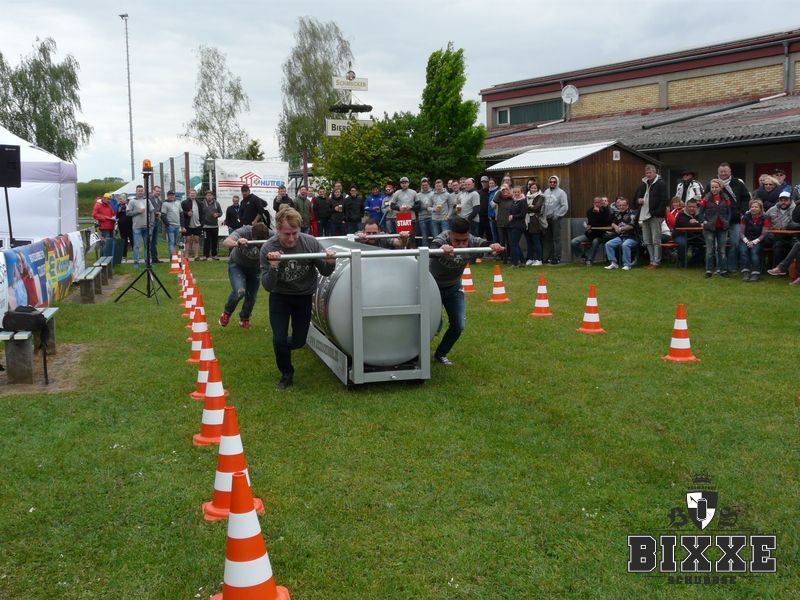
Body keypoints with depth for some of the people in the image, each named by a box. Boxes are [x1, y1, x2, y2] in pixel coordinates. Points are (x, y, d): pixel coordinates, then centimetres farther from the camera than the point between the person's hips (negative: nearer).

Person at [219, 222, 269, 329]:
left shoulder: (270, 236, -28)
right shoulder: (243, 231, -35)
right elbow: (226, 242, -48)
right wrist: (236, 243, -71)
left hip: (255, 268, 3)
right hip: (237, 265, -3)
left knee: (251, 297, 6)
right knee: (239, 291, -23)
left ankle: (244, 319, 36)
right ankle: (227, 312, 7)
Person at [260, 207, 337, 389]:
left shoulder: (310, 242, -23)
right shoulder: (268, 249, -25)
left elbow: (325, 272, -9)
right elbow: (268, 286, -24)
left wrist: (330, 262, -32)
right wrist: (273, 267, -42)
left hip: (304, 296, 1)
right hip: (280, 297, -1)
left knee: (299, 341, 8)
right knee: (279, 339, -8)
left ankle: (282, 347, 45)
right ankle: (286, 374, 20)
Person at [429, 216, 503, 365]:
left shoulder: (471, 241, -25)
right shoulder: (441, 240, -34)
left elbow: (483, 244, -44)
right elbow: (431, 250, -56)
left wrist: (493, 246, -68)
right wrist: (442, 249, -79)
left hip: (454, 287, 4)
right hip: (433, 286, -4)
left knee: (458, 325, 0)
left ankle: (440, 354, 25)